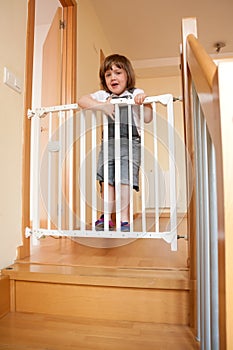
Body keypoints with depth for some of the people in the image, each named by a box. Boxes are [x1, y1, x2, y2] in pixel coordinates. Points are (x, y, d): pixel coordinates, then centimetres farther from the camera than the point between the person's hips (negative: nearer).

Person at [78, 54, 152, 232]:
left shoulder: (136, 94, 7)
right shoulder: (103, 95, 13)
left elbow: (147, 119, -1)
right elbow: (82, 100, -2)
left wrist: (144, 100, -17)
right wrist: (102, 106, -15)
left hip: (130, 143, -3)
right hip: (108, 142, 3)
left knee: (124, 181, -9)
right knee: (107, 181, 2)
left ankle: (124, 220, 1)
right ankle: (106, 218, 13)